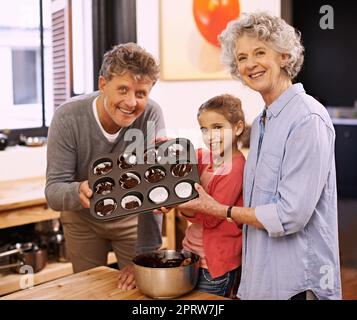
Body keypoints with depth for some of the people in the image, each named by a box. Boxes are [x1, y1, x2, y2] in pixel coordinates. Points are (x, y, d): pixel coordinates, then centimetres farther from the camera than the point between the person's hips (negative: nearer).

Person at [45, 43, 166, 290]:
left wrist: (145, 256, -29)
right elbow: (53, 191, -24)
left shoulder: (151, 114, -25)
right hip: (83, 218, 1)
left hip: (132, 215, 0)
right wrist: (79, 192, -48)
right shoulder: (68, 118, -25)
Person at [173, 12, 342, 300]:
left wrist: (221, 210, -10)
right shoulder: (261, 123, 10)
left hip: (297, 283, -8)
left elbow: (291, 215, -21)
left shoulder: (308, 119, -17)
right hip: (261, 275, 8)